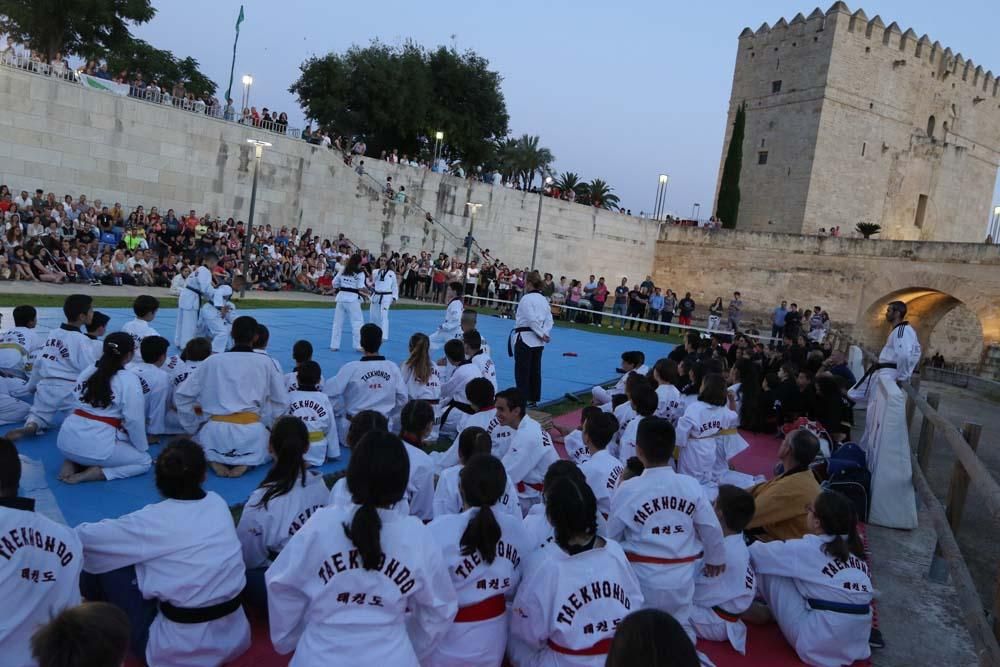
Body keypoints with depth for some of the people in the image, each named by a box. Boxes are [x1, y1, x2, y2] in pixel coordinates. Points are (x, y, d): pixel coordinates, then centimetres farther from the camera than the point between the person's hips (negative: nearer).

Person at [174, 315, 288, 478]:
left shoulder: (212, 361, 7)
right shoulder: (266, 362, 3)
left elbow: (181, 395, 11)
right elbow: (281, 402, 8)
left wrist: (194, 428, 20)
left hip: (215, 431, 2)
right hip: (251, 433, -1)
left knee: (200, 439, 36)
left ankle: (213, 460, 2)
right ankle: (247, 462, 0)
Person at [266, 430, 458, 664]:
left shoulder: (319, 526, -17)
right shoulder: (419, 537, -15)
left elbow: (282, 588, -3)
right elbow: (440, 610, -2)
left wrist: (287, 640, 15)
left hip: (321, 656, 0)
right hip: (390, 657, 0)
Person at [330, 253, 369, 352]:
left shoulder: (343, 271, 8)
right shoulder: (360, 273, -6)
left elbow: (335, 282, 10)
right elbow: (361, 288, -11)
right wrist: (366, 292, 9)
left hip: (341, 297, 5)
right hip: (353, 298, -5)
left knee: (338, 322, 11)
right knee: (357, 322, 1)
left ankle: (334, 345, 14)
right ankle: (358, 345, -3)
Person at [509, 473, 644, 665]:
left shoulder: (546, 569, -24)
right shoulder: (616, 552, -14)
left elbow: (524, 637, -12)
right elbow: (636, 607, -1)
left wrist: (524, 661, 8)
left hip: (566, 662, -4)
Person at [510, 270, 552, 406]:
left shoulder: (526, 298, -14)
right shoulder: (544, 299, 10)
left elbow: (531, 319, -20)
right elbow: (549, 320, 6)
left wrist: (542, 334, -12)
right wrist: (544, 334, -3)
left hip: (524, 338, -8)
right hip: (538, 341, 8)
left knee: (522, 371, 0)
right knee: (535, 370, 14)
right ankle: (534, 399, 22)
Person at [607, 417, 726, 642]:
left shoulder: (628, 490, -15)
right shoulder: (691, 485, -7)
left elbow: (611, 536, -3)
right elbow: (711, 529, 5)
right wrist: (715, 558, 23)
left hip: (643, 579, -3)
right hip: (681, 580, 3)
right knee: (680, 624, 25)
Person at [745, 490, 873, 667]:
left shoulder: (806, 549, -8)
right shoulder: (854, 550, 8)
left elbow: (753, 553, 1)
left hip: (818, 645, -7)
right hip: (855, 645, 7)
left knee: (773, 571, 3)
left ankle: (767, 612, 26)